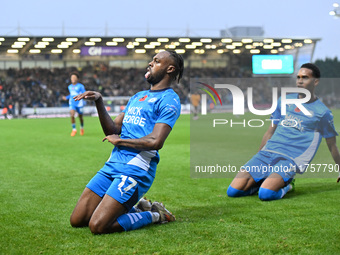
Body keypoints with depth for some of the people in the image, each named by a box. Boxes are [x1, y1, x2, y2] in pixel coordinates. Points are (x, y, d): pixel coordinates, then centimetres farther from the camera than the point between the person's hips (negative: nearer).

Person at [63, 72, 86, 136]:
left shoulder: (80, 86, -8)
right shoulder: (70, 87, 8)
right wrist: (66, 98, 9)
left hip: (79, 104, -3)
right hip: (72, 104, 3)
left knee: (80, 117, 10)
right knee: (72, 115, -18)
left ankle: (82, 128, 39)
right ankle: (74, 130, -6)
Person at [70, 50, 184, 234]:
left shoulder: (169, 100, -5)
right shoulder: (137, 97, 22)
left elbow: (155, 142, -18)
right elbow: (112, 130, 16)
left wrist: (119, 140, -6)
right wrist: (98, 101, 3)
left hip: (135, 170, -8)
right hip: (113, 164, 9)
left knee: (98, 226, -19)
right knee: (77, 220, 5)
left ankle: (154, 215, 3)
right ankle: (135, 209, 19)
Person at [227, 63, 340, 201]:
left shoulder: (322, 112, 3)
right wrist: (254, 163, 25)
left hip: (290, 160, -4)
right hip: (267, 153, 4)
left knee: (265, 194, -32)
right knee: (233, 191, -13)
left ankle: (285, 187, 0)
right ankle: (262, 181, 11)